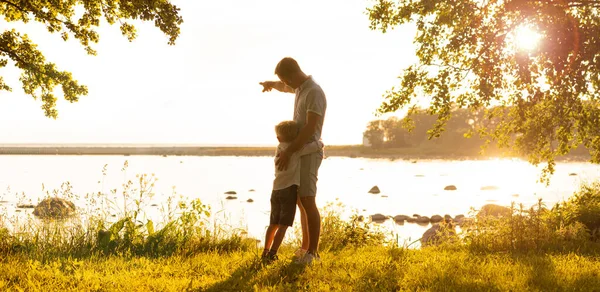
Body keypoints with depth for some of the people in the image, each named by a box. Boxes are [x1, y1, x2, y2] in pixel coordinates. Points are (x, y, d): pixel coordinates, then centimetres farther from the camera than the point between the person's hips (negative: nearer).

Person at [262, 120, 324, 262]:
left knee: (274, 223, 17)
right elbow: (318, 145, -8)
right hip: (289, 189, -6)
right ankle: (272, 253, -6)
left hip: (276, 190, 6)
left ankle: (266, 251, 17)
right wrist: (320, 142, 16)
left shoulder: (279, 148, 13)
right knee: (283, 225, -2)